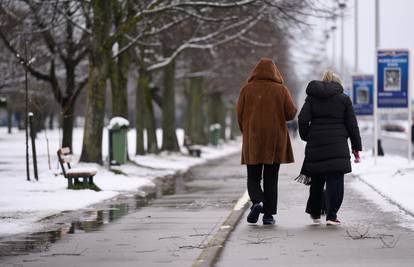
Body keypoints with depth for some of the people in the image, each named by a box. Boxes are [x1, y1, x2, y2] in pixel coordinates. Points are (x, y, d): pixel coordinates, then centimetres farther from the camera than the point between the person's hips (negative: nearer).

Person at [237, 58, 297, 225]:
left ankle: (257, 202, -16)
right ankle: (268, 214, 5)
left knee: (253, 177, 10)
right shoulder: (281, 90, -2)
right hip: (275, 141, 0)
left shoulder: (247, 89, 0)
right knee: (271, 178, 7)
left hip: (252, 140, 0)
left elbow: (239, 114, -1)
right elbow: (291, 114, -3)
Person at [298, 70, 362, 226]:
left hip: (316, 143, 3)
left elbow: (303, 119, -1)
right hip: (337, 146, -3)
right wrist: (356, 146, 11)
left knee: (317, 179, 15)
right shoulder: (344, 99, 5)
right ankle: (331, 216, -11)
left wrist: (306, 137, 13)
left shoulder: (312, 97, 10)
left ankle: (314, 213, 26)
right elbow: (351, 124, 5)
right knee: (335, 180, -3)